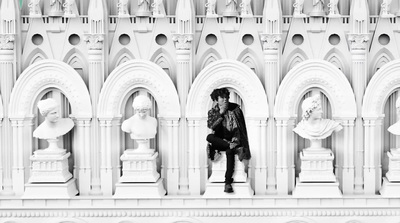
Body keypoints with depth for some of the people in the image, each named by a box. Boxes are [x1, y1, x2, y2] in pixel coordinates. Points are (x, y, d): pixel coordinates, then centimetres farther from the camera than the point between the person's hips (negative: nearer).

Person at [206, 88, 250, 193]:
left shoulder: (235, 109, 3)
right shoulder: (213, 112, 4)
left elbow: (240, 128, 3)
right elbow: (210, 125, -13)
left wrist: (236, 140, -11)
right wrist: (221, 114, -22)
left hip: (233, 139, -2)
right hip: (220, 141, 2)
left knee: (229, 151, -36)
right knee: (209, 137, -31)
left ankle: (228, 183, -42)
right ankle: (235, 148, -37)